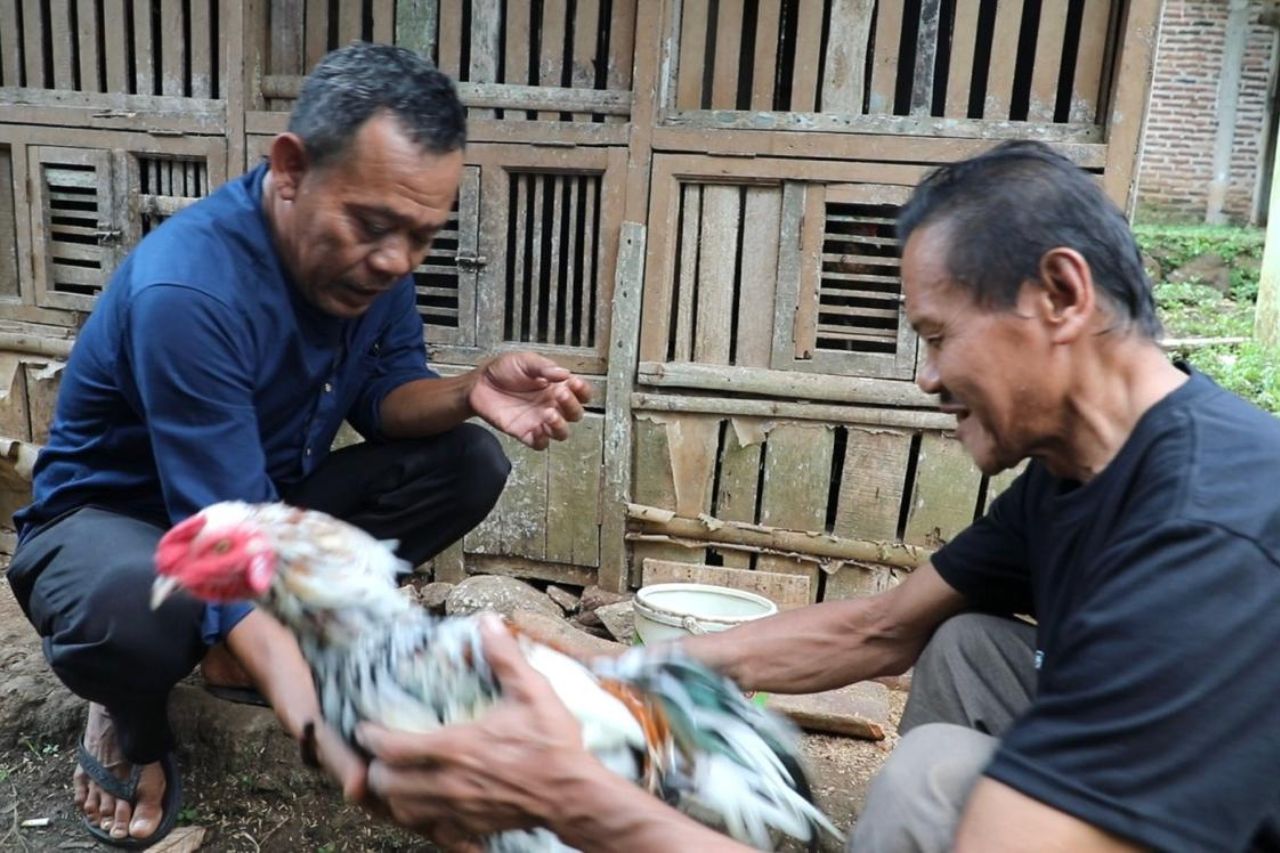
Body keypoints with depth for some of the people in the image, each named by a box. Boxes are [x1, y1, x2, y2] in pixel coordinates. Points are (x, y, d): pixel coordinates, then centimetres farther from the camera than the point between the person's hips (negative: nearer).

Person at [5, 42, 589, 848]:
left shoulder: (368, 249, -14)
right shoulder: (187, 292, -35)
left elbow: (385, 393, -6)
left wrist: (471, 391, -29)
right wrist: (327, 738, -48)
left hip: (273, 493, 7)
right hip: (113, 516, -6)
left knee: (469, 465, -12)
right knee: (138, 607, -41)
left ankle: (266, 639, 1)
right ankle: (132, 717, -2)